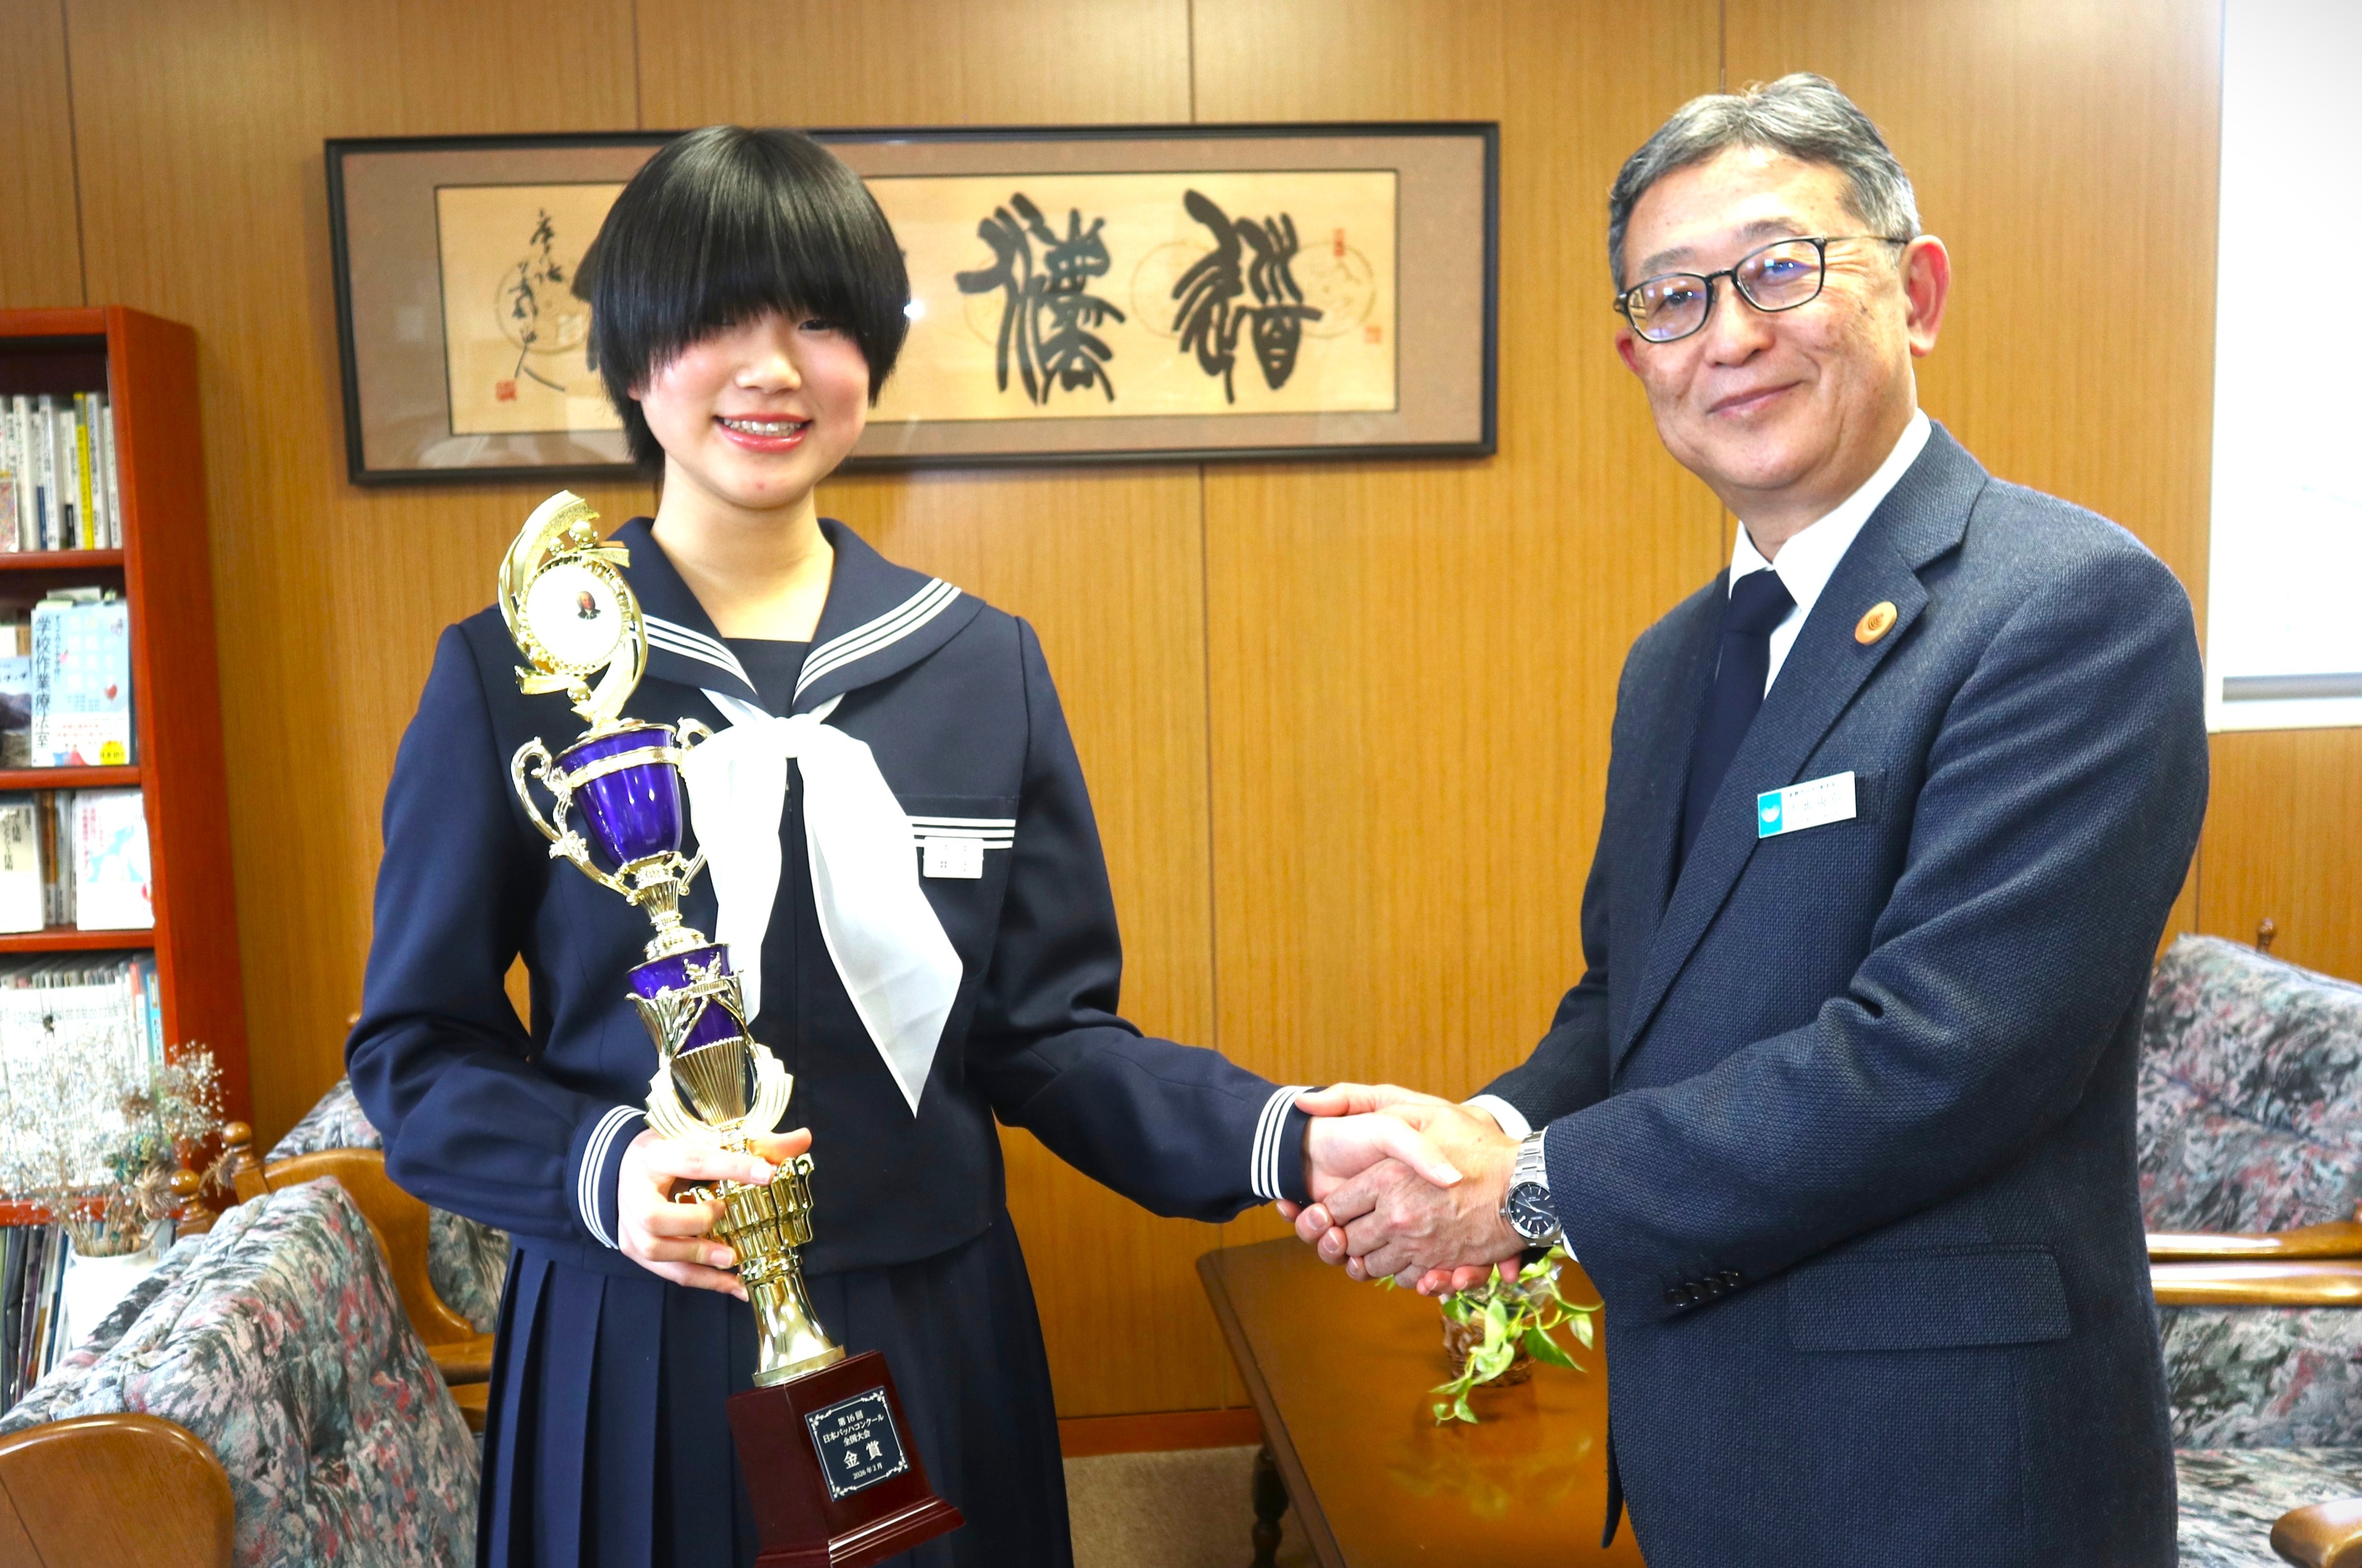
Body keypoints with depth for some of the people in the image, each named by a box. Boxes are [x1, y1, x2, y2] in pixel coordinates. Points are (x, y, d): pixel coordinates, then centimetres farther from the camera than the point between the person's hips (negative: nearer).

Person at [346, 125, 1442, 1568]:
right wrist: (601, 1168, -19)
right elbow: (417, 1048, 0)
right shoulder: (513, 673, -5)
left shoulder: (986, 663, -1)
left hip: (931, 1343, 2)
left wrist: (1282, 1142, -16)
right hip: (636, 1357, -1)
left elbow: (1048, 1028, 0)